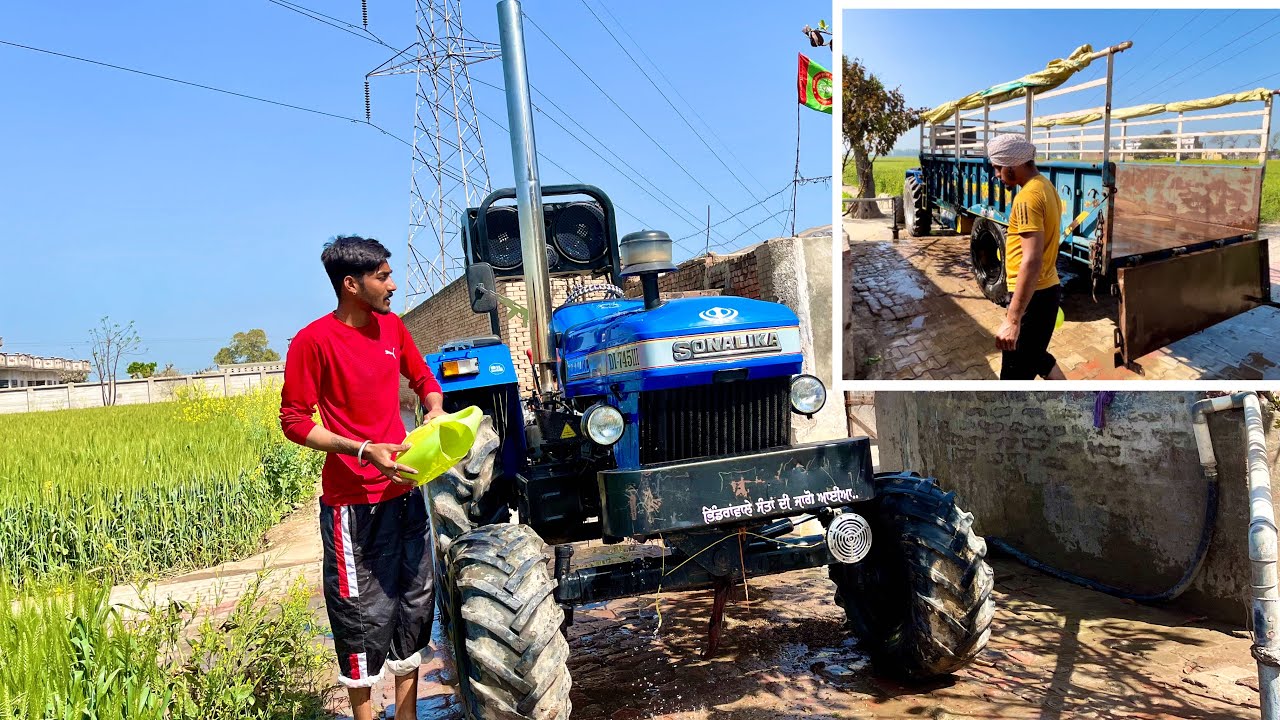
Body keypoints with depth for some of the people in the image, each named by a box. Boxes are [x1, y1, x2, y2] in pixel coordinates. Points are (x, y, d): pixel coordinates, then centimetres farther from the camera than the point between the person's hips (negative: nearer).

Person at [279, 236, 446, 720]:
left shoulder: (392, 327, 6)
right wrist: (364, 450, -22)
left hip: (404, 489, 7)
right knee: (364, 611, 1)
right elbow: (294, 420, -12)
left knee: (414, 601, 15)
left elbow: (423, 377, 20)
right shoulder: (314, 340, -13)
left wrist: (435, 409, -2)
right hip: (352, 501, -7)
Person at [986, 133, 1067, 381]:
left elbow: (1032, 261, -28)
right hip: (1046, 290, 10)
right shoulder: (1046, 186, 12)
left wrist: (1012, 319, -30)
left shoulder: (1028, 197, -21)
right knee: (1036, 356, 27)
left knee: (1015, 375, -2)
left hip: (1032, 297, -10)